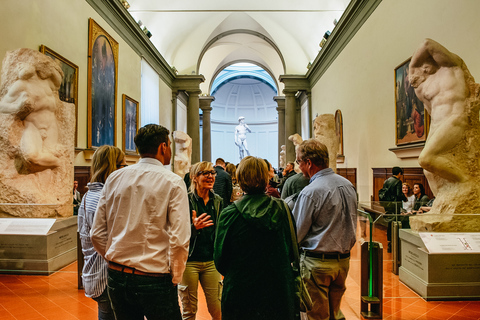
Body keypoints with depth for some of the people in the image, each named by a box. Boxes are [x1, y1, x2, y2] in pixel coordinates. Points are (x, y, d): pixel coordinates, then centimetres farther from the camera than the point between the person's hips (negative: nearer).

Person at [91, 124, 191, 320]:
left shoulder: (114, 178, 2)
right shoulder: (173, 183, -12)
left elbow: (97, 234, 3)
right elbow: (179, 240, -19)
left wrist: (117, 261, 15)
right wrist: (175, 278, -5)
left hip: (116, 276, 5)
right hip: (155, 280, -5)